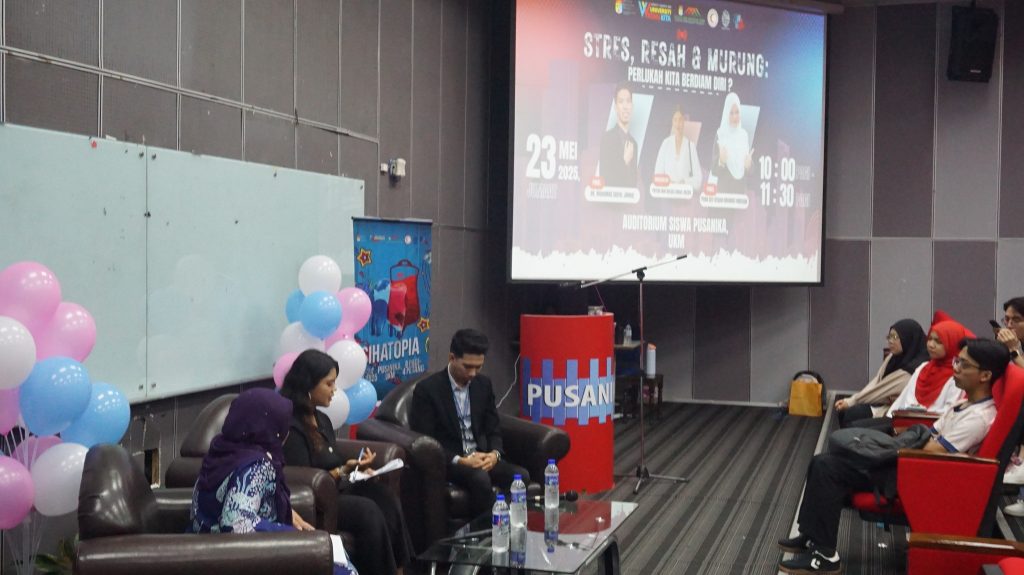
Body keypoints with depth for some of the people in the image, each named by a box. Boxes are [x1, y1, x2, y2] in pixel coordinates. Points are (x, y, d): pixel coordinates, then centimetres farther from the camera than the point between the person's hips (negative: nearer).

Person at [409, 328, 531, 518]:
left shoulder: (484, 384, 9)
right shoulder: (427, 389, -8)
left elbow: (493, 430, 12)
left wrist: (494, 454, -11)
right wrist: (459, 460, -21)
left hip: (481, 457, 5)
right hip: (447, 462, -5)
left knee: (521, 476, -22)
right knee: (480, 479, -35)